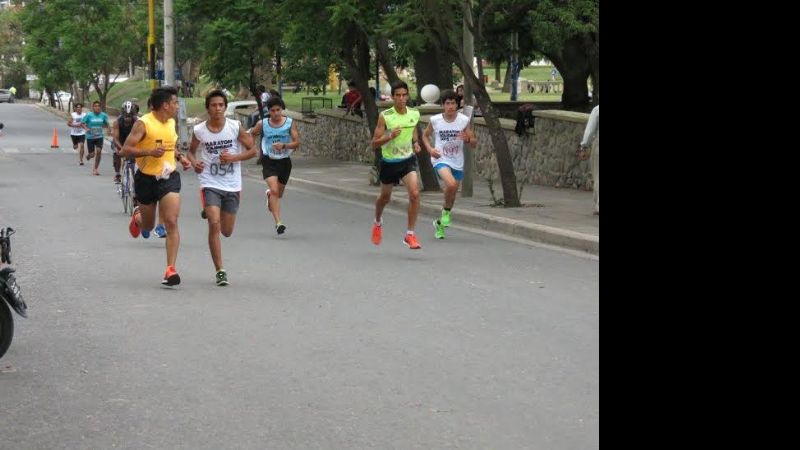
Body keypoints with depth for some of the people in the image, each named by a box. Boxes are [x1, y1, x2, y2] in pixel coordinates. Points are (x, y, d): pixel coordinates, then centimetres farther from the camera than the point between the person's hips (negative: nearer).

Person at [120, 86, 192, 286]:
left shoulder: (171, 123, 6)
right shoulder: (143, 124, -14)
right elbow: (124, 151, -17)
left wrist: (180, 157, 6)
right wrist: (149, 152, -29)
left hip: (169, 177, 3)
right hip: (146, 179, -3)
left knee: (171, 222, -14)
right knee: (148, 226, 15)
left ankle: (171, 269, -13)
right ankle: (137, 217, 53)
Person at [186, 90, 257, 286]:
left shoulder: (236, 127, -4)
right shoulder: (199, 130, -2)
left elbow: (252, 150, 1)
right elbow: (191, 151, 15)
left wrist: (233, 157, -15)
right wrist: (194, 162, -7)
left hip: (232, 185, 1)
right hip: (210, 184, -1)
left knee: (226, 231, 11)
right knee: (214, 225, -17)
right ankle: (220, 271, -10)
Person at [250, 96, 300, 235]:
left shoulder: (290, 123, -4)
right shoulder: (262, 124, -3)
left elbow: (297, 142, -10)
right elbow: (251, 136, 14)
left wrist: (284, 145, -26)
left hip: (284, 161, 2)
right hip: (269, 161, -2)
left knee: (279, 193, 17)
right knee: (274, 190, -20)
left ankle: (269, 195, 55)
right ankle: (278, 223, -24)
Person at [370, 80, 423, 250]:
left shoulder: (414, 114, -4)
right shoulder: (385, 116, -15)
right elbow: (374, 143, -13)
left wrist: (415, 143, 1)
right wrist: (389, 136, -30)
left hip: (408, 160, 1)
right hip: (389, 161, -1)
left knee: (414, 193, -20)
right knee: (385, 197, 18)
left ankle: (410, 235, -11)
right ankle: (378, 222, 52)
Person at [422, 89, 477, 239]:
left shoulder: (464, 120, -3)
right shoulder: (435, 120, -5)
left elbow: (474, 143, 3)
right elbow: (425, 135, 12)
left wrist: (467, 139, -21)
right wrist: (430, 149, -6)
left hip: (457, 163, 3)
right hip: (440, 160, -3)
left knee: (452, 195, 10)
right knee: (451, 184, -31)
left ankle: (440, 223, 34)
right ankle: (446, 211, -3)